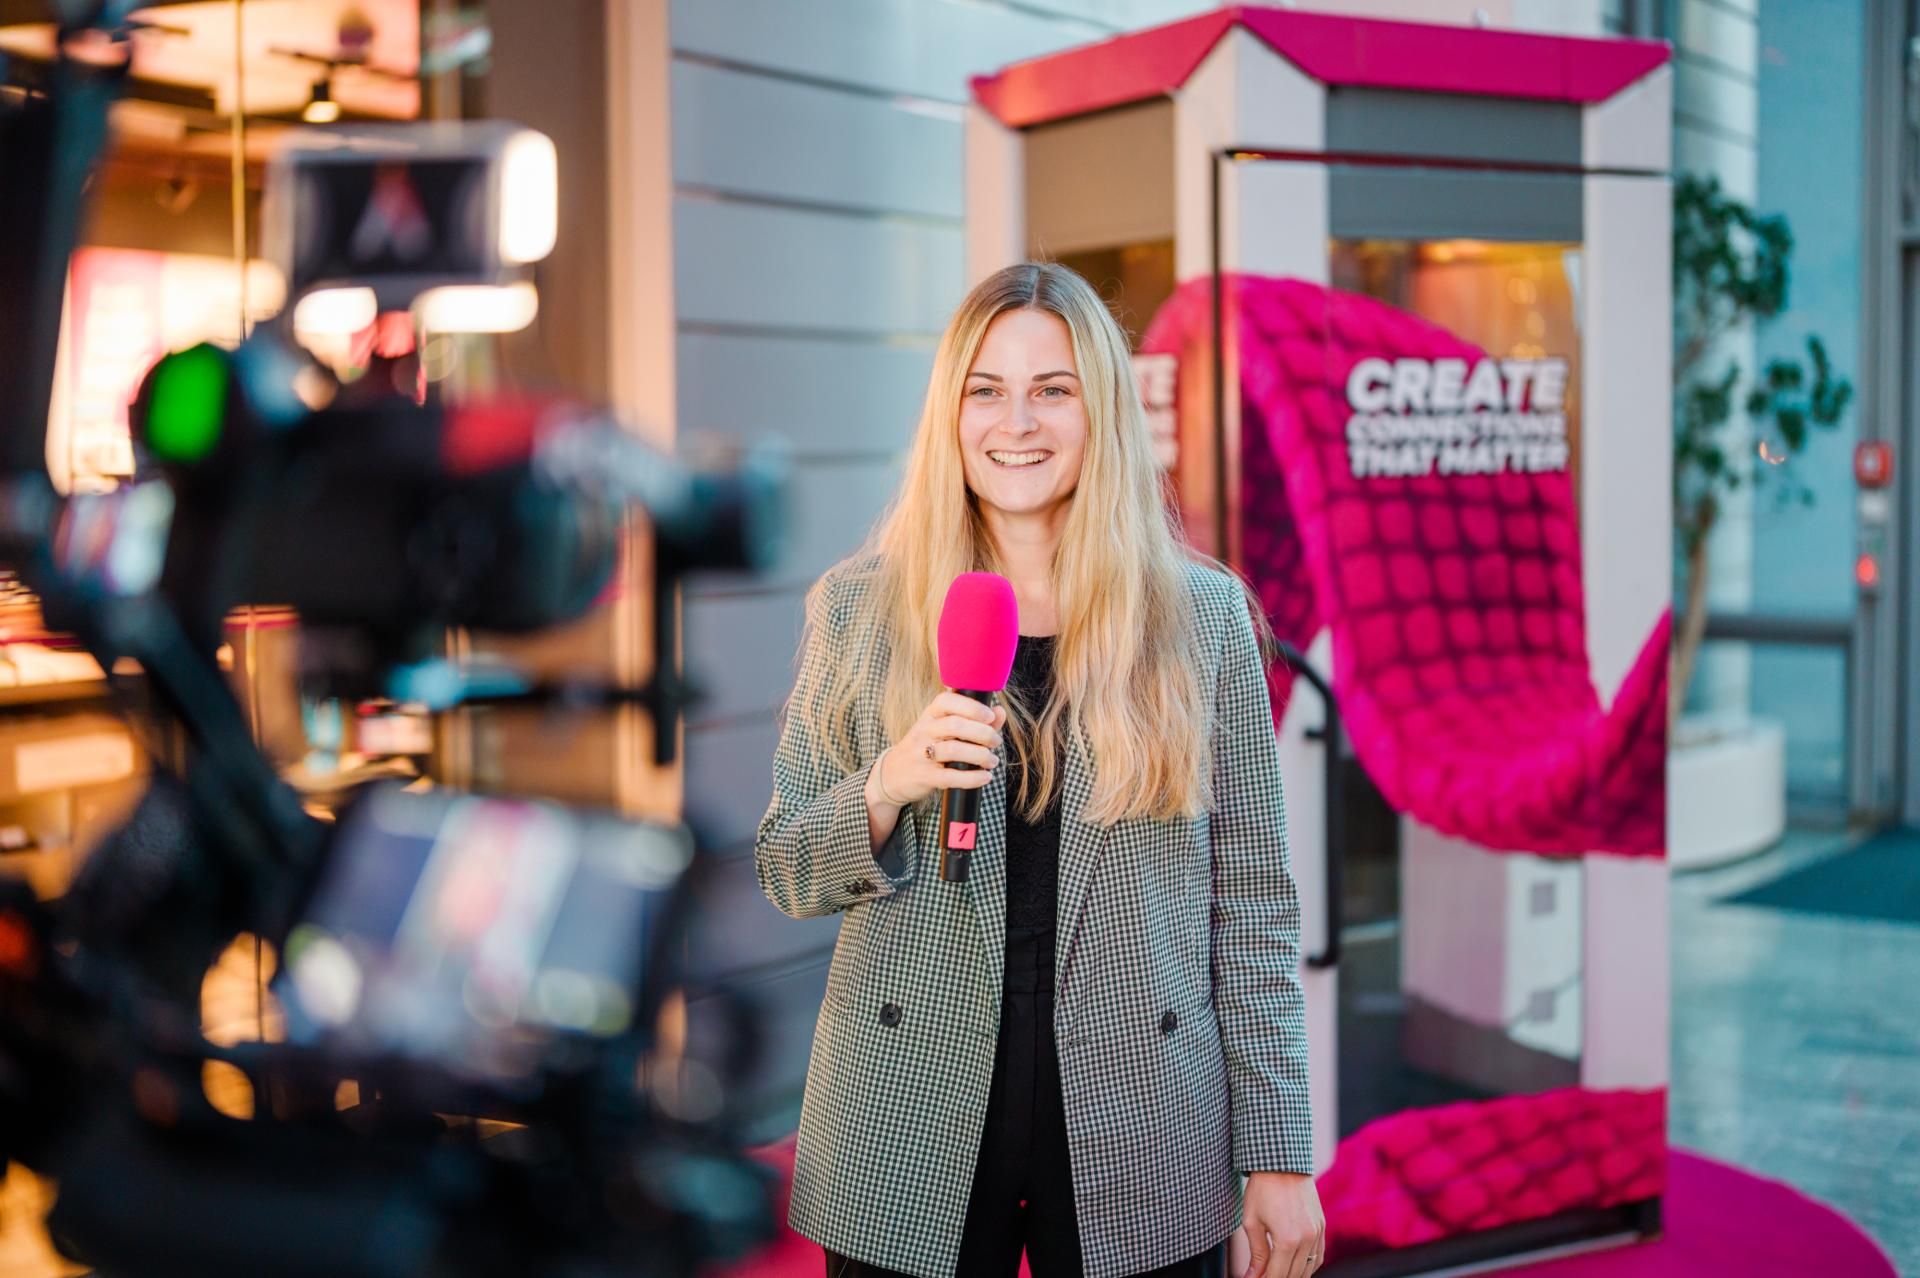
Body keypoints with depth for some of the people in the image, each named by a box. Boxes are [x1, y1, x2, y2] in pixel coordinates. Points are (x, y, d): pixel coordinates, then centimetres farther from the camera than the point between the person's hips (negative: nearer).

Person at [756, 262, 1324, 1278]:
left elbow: (1252, 897, 1)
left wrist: (1277, 1157, -1)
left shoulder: (1202, 616, 0)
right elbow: (784, 874, 4)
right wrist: (888, 787, -17)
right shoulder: (857, 606, 0)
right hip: (910, 1136, 0)